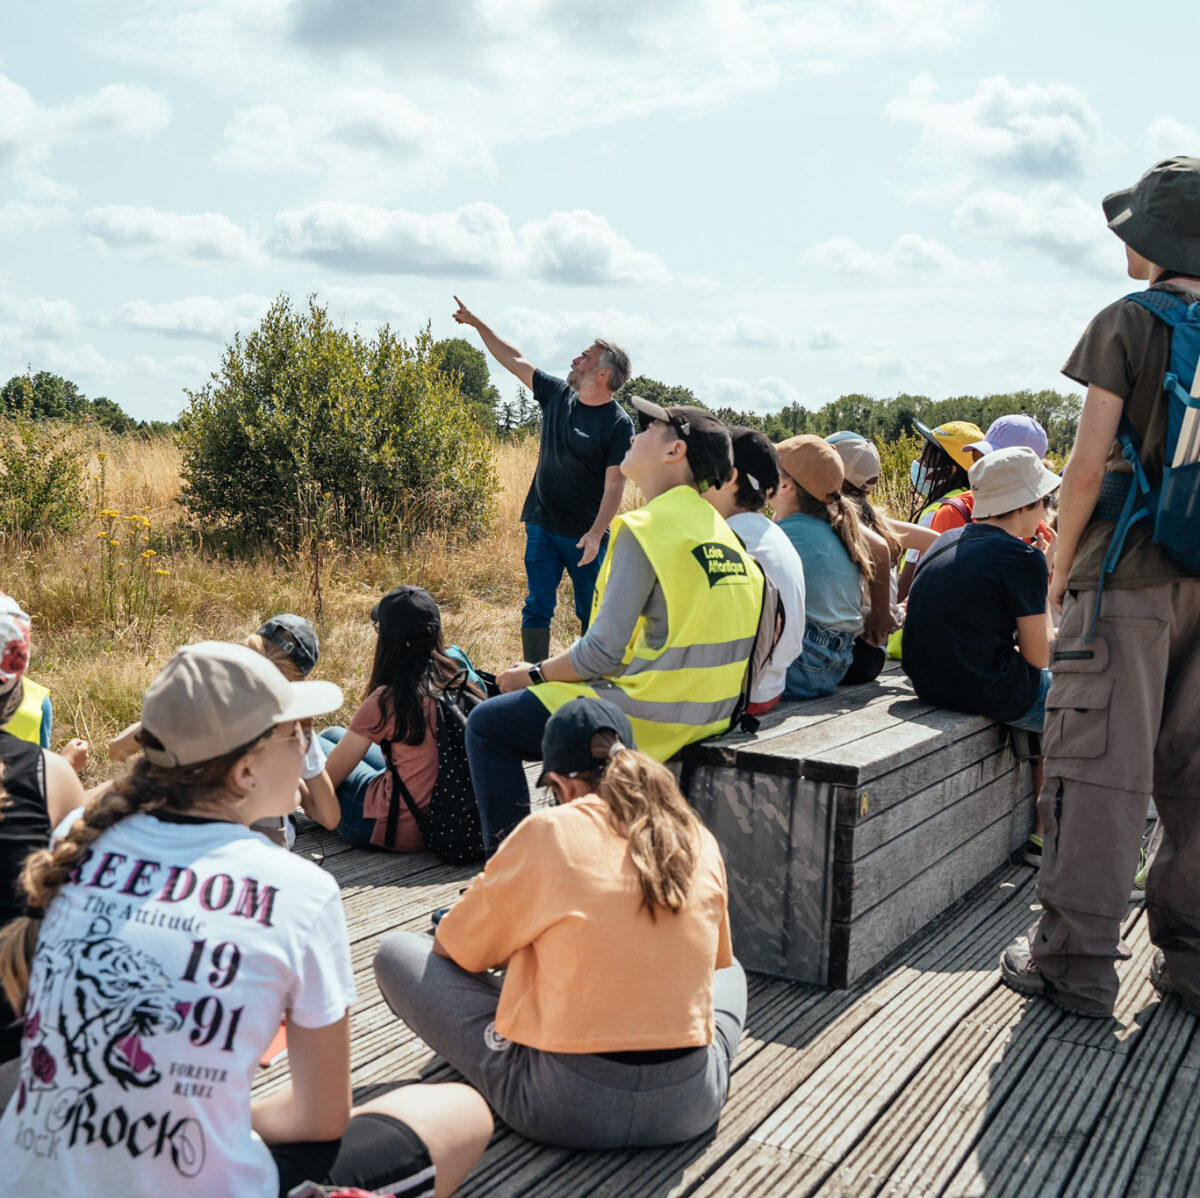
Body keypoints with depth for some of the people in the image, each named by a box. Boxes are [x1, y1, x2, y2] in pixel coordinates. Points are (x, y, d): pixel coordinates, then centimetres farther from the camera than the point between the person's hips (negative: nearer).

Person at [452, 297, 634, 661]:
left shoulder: (618, 423, -12)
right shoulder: (558, 395, 4)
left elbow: (615, 484, -15)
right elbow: (515, 361, 14)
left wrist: (596, 533, -25)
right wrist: (477, 323, 17)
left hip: (585, 535, -5)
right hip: (542, 526, 5)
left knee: (592, 614, 5)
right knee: (537, 608, 6)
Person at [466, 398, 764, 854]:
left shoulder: (648, 527, -16)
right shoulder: (720, 530, 8)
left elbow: (602, 653, -18)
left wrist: (534, 673, 0)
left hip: (652, 717, -9)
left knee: (487, 725, 3)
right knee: (557, 697, 32)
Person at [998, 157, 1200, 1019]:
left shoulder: (1128, 323, -5)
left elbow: (1089, 465, -10)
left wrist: (1061, 564, 0)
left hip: (1130, 570, -5)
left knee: (1102, 761, -2)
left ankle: (1078, 962, 3)